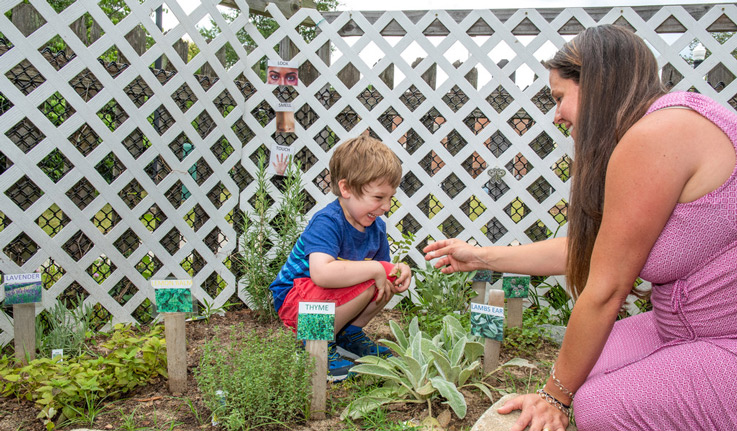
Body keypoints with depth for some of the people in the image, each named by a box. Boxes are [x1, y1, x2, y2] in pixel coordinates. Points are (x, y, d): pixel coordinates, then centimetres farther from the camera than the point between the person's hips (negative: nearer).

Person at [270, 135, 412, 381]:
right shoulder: (327, 222, -25)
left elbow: (383, 274, 9)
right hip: (294, 302, -8)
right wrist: (375, 270, -33)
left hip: (333, 300, 8)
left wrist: (398, 271, -15)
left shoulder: (376, 227, 1)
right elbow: (321, 273, -41)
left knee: (391, 277, -4)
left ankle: (349, 334, 10)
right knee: (366, 283, -29)